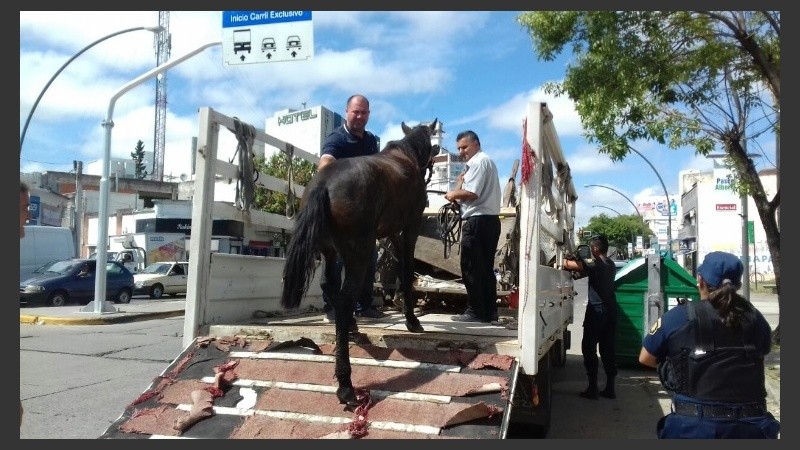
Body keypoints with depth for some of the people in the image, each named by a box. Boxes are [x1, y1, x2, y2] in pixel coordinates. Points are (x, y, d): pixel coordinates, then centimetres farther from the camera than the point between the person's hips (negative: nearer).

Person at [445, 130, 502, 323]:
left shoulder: (479, 161, -9)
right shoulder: (486, 161, 24)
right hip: (489, 219, 11)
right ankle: (489, 310, 14)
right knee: (486, 268, 11)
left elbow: (472, 193, -19)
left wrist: (453, 194, -3)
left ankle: (476, 311, -3)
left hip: (478, 220, -11)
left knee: (471, 267, -6)